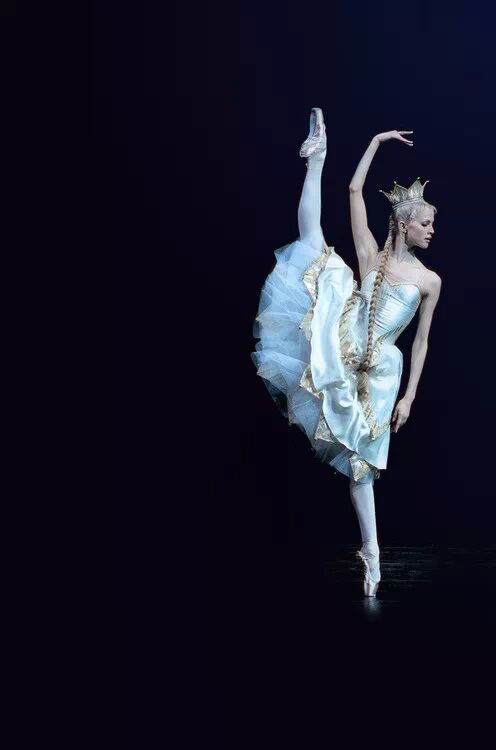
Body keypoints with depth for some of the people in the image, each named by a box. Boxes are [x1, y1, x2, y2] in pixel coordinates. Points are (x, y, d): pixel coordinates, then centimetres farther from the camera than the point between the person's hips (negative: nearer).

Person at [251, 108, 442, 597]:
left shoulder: (429, 280, 6)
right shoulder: (371, 255, 4)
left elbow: (421, 342, 8)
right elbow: (355, 191, 1)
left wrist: (409, 396, 3)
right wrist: (377, 142, 2)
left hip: (378, 368, 0)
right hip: (338, 345, 0)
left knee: (362, 459, -1)